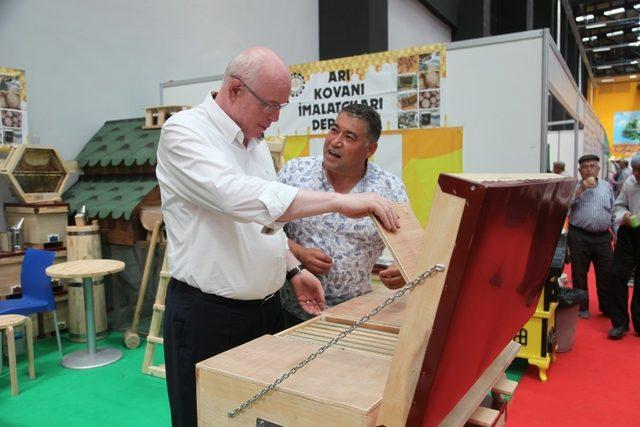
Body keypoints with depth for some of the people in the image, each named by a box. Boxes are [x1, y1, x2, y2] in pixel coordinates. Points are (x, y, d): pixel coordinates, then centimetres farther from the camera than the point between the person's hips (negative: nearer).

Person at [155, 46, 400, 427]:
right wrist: (340, 201, -35)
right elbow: (240, 197, -33)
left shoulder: (256, 141, 10)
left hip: (266, 309, 7)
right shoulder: (184, 132, -15)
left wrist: (294, 270, 6)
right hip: (206, 314, -7)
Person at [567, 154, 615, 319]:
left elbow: (614, 210, 18)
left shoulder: (607, 186, 13)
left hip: (603, 237, 2)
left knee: (606, 274, 6)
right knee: (579, 274, 5)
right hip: (579, 237, -2)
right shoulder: (574, 186, 3)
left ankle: (607, 308, 21)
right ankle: (582, 307, 19)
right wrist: (580, 189, -15)